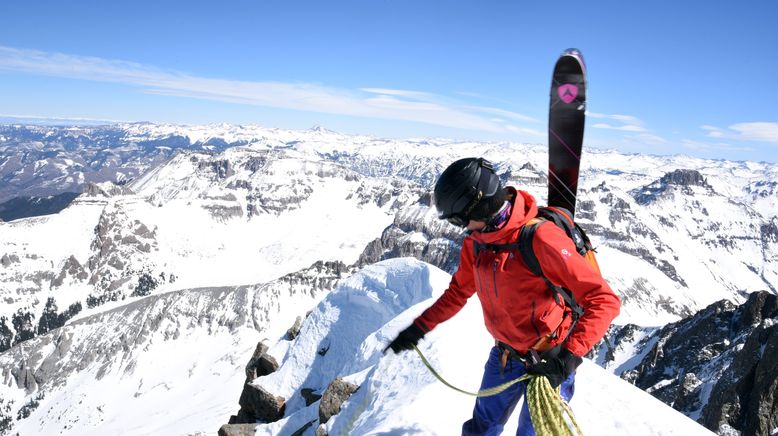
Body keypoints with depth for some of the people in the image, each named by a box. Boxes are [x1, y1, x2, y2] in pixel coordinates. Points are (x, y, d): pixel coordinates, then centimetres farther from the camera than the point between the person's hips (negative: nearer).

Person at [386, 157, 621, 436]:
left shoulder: (540, 239, -29)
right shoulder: (476, 242, -5)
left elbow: (604, 301, -28)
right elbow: (459, 291, 11)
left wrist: (568, 357, -35)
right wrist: (419, 328, 8)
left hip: (549, 363, -6)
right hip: (504, 356, 7)